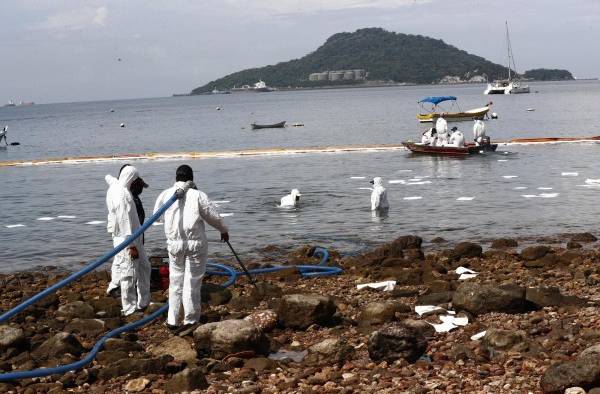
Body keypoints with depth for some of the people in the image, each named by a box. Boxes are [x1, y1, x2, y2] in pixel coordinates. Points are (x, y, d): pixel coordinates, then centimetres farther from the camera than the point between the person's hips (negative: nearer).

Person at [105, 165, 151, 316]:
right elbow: (124, 222, -24)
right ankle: (130, 309, 6)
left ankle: (143, 302, 21)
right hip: (127, 240, -10)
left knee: (144, 266, 15)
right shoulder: (122, 196, -22)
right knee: (129, 274, -2)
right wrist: (131, 245, -23)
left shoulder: (115, 187, 7)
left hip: (134, 238, 10)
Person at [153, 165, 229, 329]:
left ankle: (172, 320, 17)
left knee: (175, 282, 15)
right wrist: (223, 230, 14)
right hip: (196, 243, -3)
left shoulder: (165, 195, -3)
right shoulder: (198, 195, -12)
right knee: (192, 283, 6)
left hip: (174, 244, 3)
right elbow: (214, 216, -4)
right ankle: (190, 321, 13)